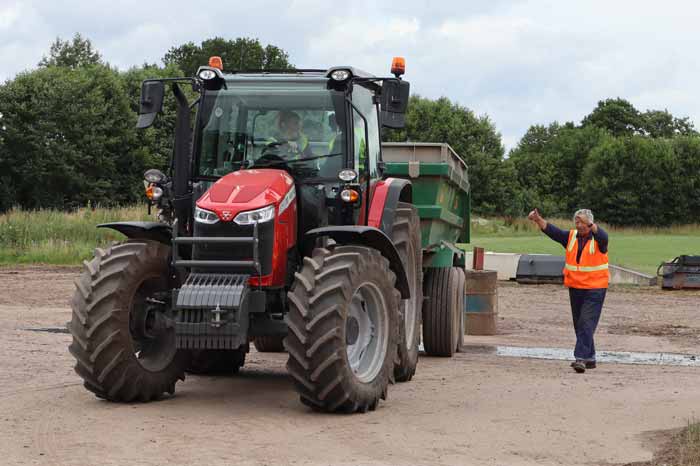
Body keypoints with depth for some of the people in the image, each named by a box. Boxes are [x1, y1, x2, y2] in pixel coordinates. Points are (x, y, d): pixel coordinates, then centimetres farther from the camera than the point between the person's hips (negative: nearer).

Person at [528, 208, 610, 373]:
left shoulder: (598, 238, -7)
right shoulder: (571, 237, 5)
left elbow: (602, 236, -30)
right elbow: (552, 231, -6)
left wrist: (590, 224, -48)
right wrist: (538, 220, -23)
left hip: (595, 289, -6)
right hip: (575, 288, 6)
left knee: (587, 324, -14)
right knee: (579, 325, 12)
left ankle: (581, 358, -20)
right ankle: (590, 358, 24)